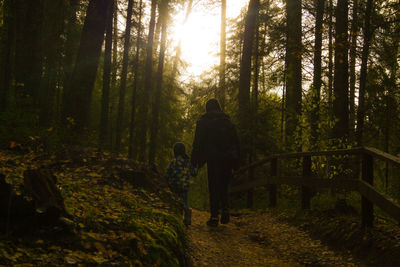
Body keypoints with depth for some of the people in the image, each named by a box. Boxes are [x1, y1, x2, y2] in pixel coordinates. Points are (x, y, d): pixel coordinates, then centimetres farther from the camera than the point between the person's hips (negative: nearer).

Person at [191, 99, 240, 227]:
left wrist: (195, 160, 2)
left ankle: (214, 216, -3)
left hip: (213, 159, -3)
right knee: (223, 186, 14)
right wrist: (235, 162, 15)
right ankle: (225, 209, -4)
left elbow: (198, 142, -2)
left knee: (213, 187, 1)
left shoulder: (203, 121, 3)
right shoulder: (228, 121, 13)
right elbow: (235, 141, 12)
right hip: (227, 159, 3)